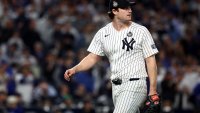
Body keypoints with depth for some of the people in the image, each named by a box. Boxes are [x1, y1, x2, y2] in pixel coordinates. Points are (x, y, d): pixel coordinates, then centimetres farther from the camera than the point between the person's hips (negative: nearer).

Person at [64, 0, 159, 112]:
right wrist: (74, 69, -8)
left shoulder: (141, 31, -4)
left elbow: (150, 60, -4)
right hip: (116, 87, 5)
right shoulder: (103, 33, 7)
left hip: (134, 85, -5)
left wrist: (153, 90, -9)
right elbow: (93, 57, 10)